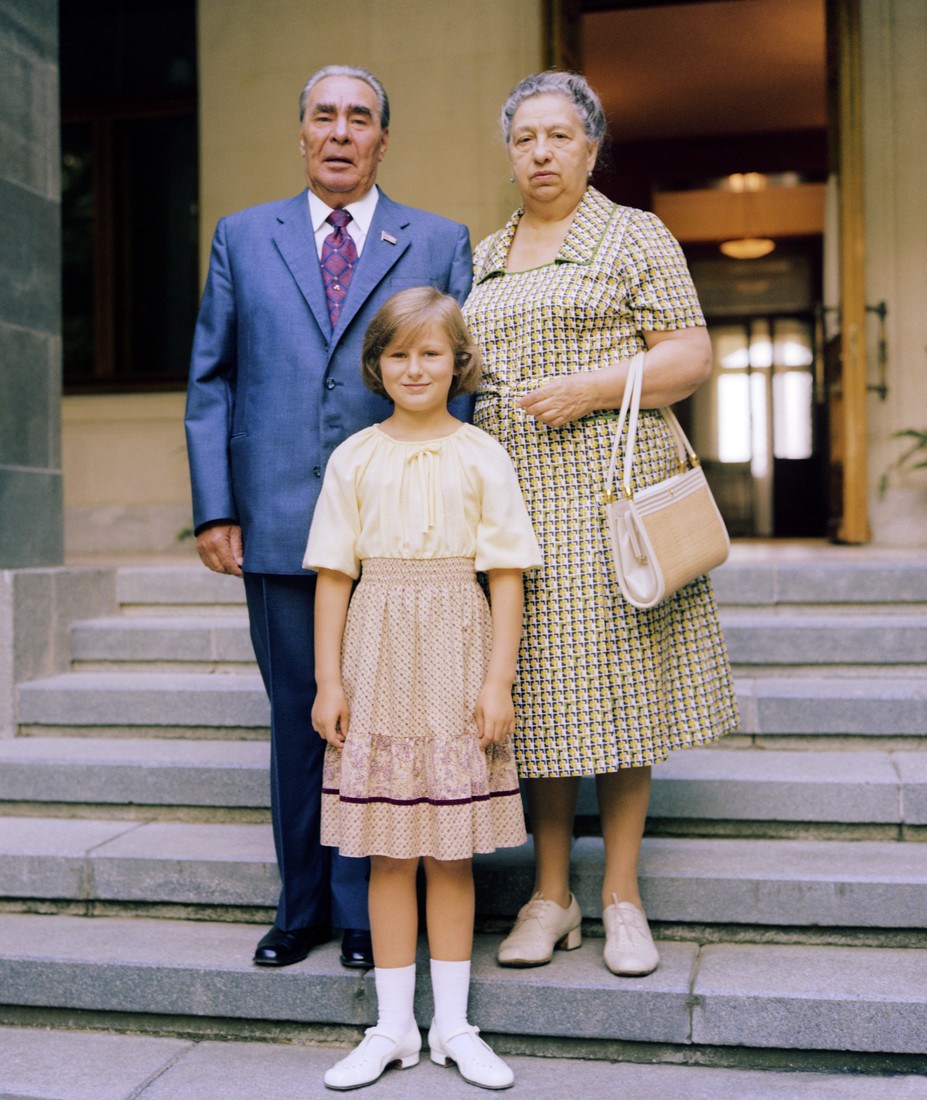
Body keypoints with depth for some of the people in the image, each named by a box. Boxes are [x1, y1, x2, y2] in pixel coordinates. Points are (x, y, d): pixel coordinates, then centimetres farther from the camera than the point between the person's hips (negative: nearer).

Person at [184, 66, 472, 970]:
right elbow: (210, 380, 10)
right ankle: (301, 906, 25)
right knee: (297, 719, 10)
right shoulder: (242, 239, 13)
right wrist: (213, 508, 1)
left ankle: (366, 911, 18)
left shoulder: (440, 244, 9)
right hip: (277, 524, 2)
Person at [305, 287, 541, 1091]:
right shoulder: (355, 459, 5)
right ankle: (394, 1027, 20)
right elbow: (333, 575, 4)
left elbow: (506, 574, -1)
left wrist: (499, 680, -7)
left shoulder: (481, 457, 1)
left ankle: (453, 1025, 20)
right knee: (389, 851, 7)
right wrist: (328, 680, 0)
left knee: (451, 851, 6)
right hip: (379, 662, 1)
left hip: (455, 665, -1)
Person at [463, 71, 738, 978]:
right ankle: (550, 897, 14)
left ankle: (622, 900, 10)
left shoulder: (636, 237, 5)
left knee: (614, 686, -3)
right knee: (536, 692, 3)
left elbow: (691, 356, -2)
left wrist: (593, 386, -15)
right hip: (510, 496, 4)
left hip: (608, 489, -4)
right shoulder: (482, 261, 20)